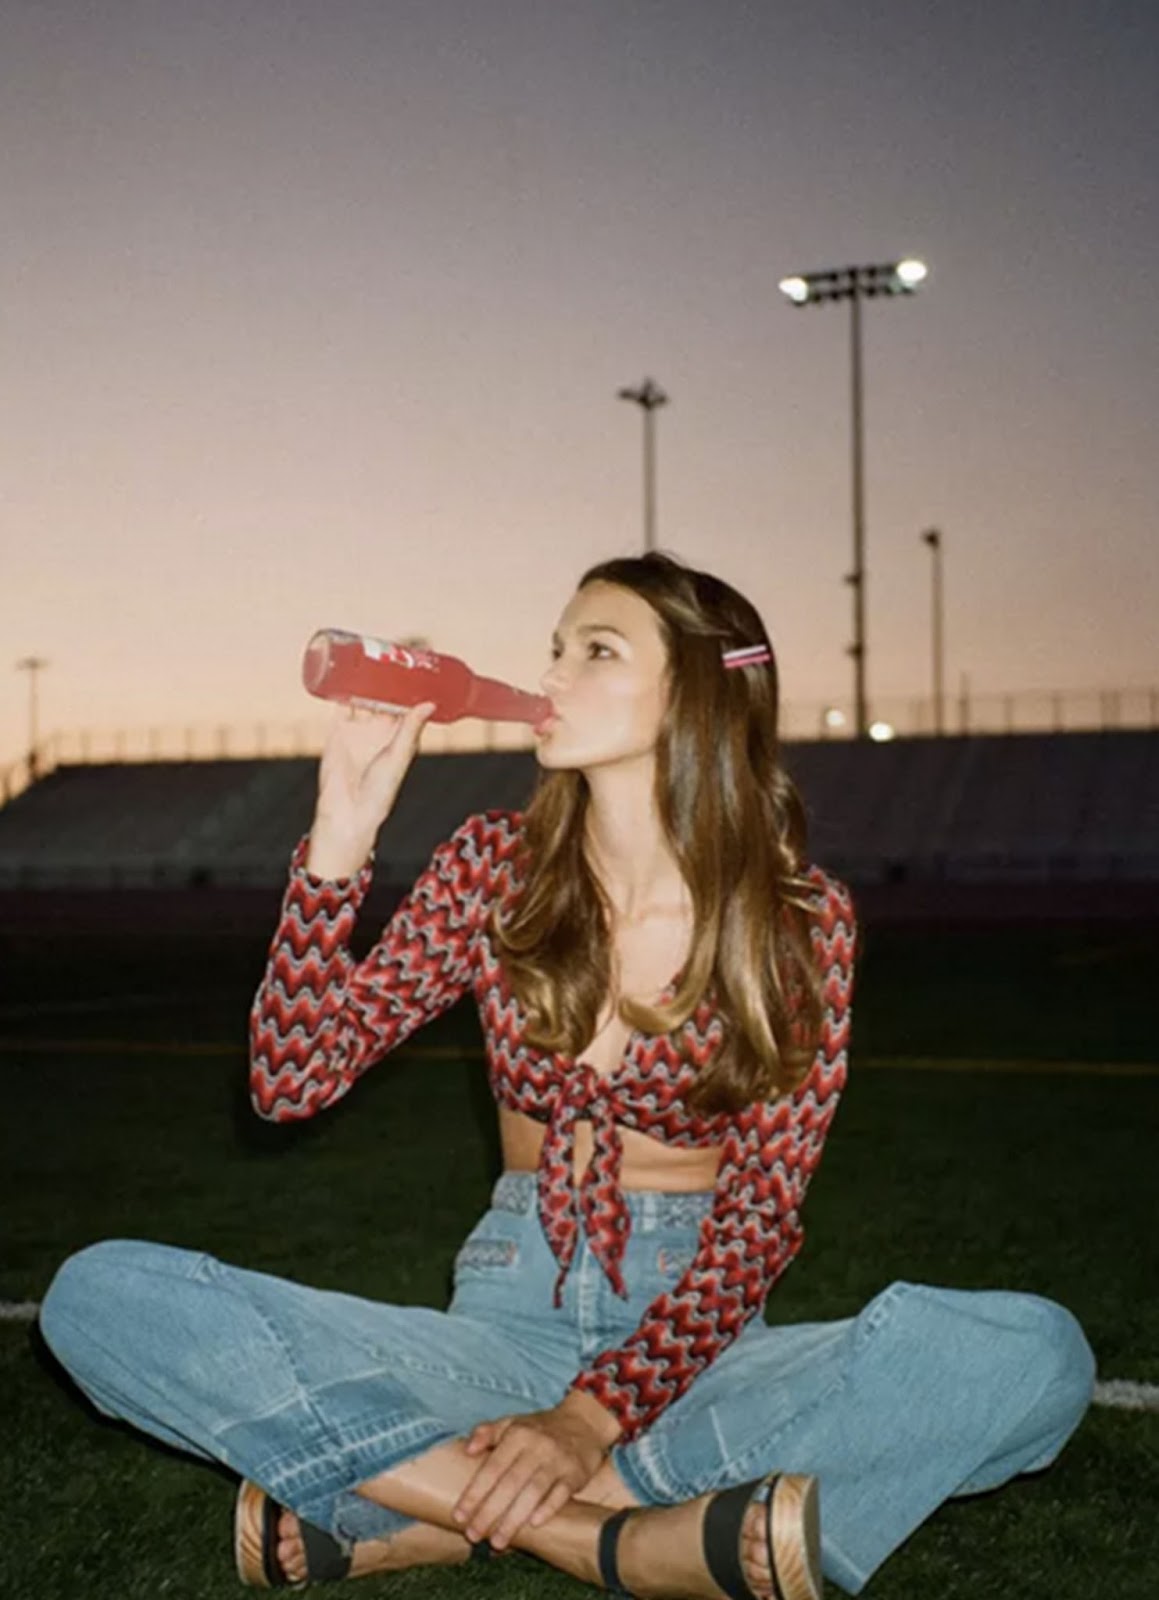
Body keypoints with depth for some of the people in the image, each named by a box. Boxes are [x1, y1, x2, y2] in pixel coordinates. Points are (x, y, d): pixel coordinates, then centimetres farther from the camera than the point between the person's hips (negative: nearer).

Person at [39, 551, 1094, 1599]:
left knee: (1038, 1353, -30)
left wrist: (597, 1413, -21)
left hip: (691, 1331, -1)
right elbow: (290, 1082, -3)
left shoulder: (798, 916, -4)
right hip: (508, 1320, 1)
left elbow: (759, 1215, -8)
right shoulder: (496, 866, 2)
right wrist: (343, 833, -12)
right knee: (103, 1294, -19)